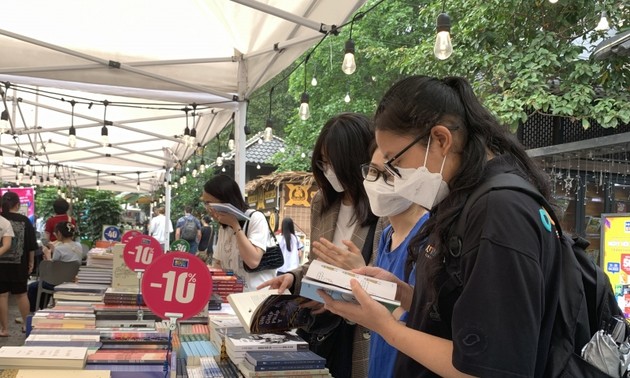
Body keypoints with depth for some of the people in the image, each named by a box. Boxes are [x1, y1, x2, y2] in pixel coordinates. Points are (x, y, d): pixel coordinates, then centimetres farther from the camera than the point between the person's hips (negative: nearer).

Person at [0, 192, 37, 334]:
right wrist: (31, 262, 10)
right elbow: (31, 245, 0)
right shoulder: (24, 220, -3)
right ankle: (26, 324, 25)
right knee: (21, 294, 15)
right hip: (19, 264, 2)